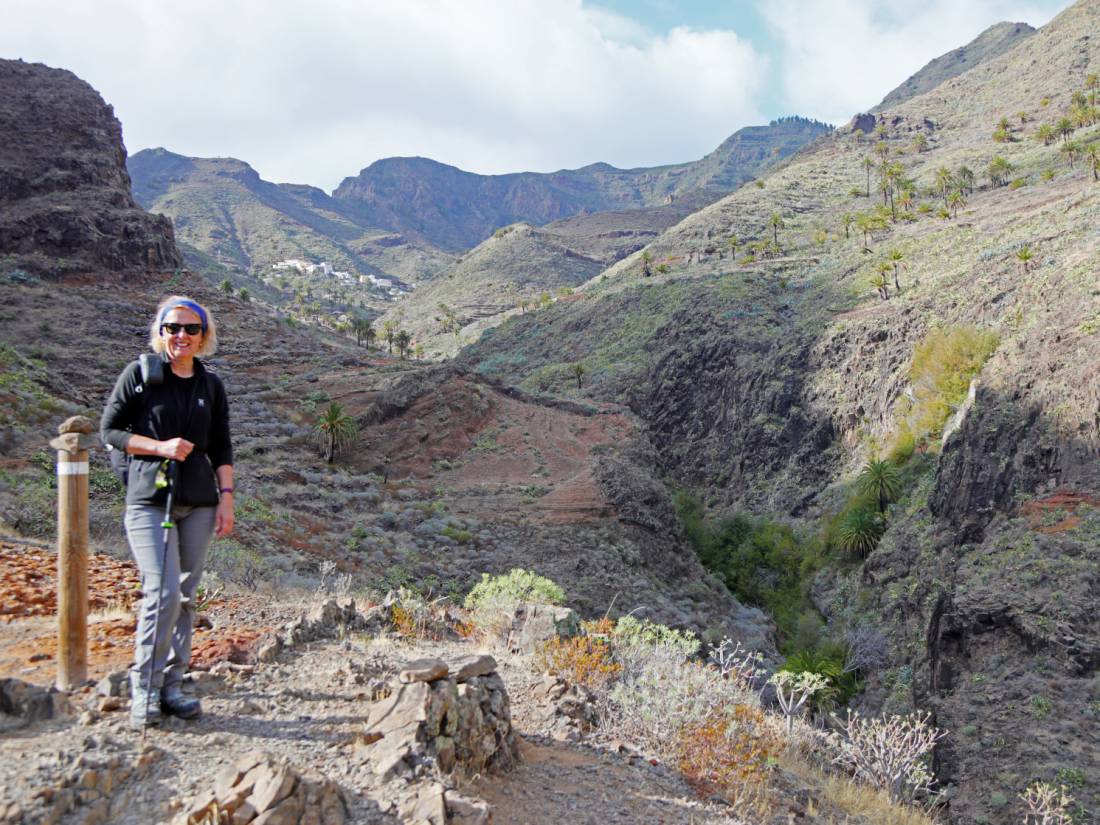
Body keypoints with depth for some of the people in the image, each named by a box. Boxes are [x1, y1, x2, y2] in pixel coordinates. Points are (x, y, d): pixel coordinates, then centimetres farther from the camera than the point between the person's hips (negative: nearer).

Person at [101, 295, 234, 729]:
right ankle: (144, 690, 1)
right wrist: (161, 446, -13)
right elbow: (109, 430, 0)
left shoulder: (210, 385, 10)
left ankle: (171, 684, 18)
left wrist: (226, 498, 4)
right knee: (163, 593, -13)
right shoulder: (139, 374, -1)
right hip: (150, 498, -4)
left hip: (198, 501, 4)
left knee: (185, 596, 7)